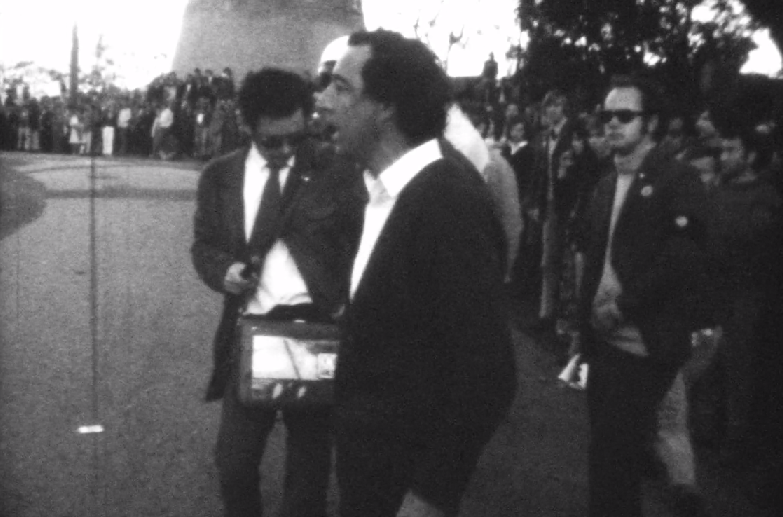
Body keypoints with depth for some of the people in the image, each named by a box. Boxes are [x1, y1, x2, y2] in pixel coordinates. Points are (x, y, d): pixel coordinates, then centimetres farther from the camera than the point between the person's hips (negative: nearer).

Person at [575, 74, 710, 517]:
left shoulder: (679, 180, -8)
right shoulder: (606, 184, 13)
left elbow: (681, 258, -18)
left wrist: (622, 305, -15)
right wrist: (588, 313, 1)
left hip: (644, 343, -7)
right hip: (605, 338, 7)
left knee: (615, 452, -3)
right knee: (610, 446, 15)